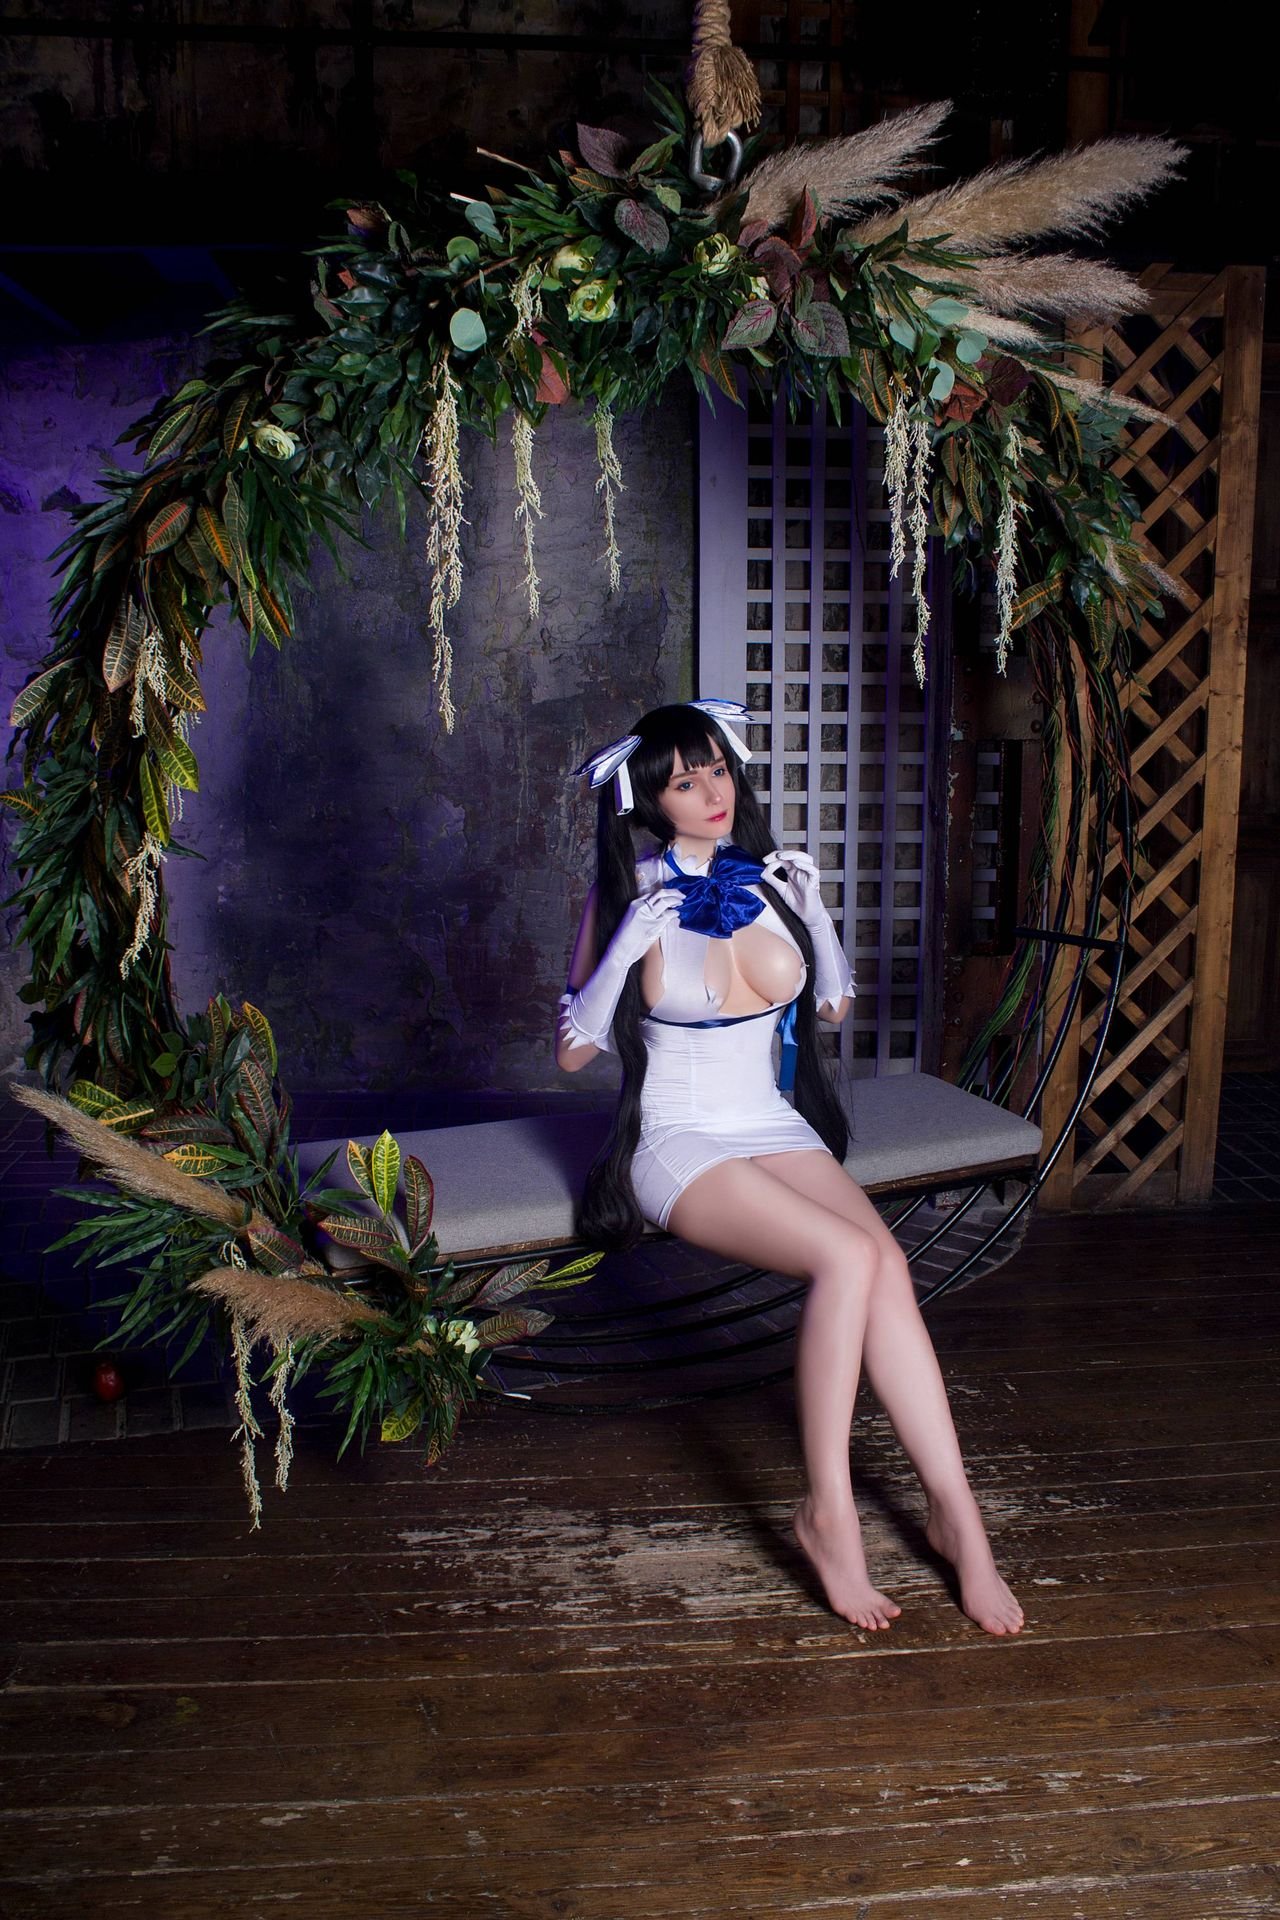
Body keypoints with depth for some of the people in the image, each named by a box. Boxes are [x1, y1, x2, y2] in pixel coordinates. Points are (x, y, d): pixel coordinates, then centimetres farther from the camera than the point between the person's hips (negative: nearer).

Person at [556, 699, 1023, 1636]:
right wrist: (626, 949, -19)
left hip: (776, 1126, 4)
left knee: (887, 1264, -24)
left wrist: (814, 910, 1)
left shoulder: (772, 879, 8)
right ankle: (828, 1512, -16)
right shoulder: (628, 899, -3)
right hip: (679, 1144, -4)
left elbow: (835, 1006, 16)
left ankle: (955, 1511, -16)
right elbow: (572, 1049, -6)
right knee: (848, 1257, -29)